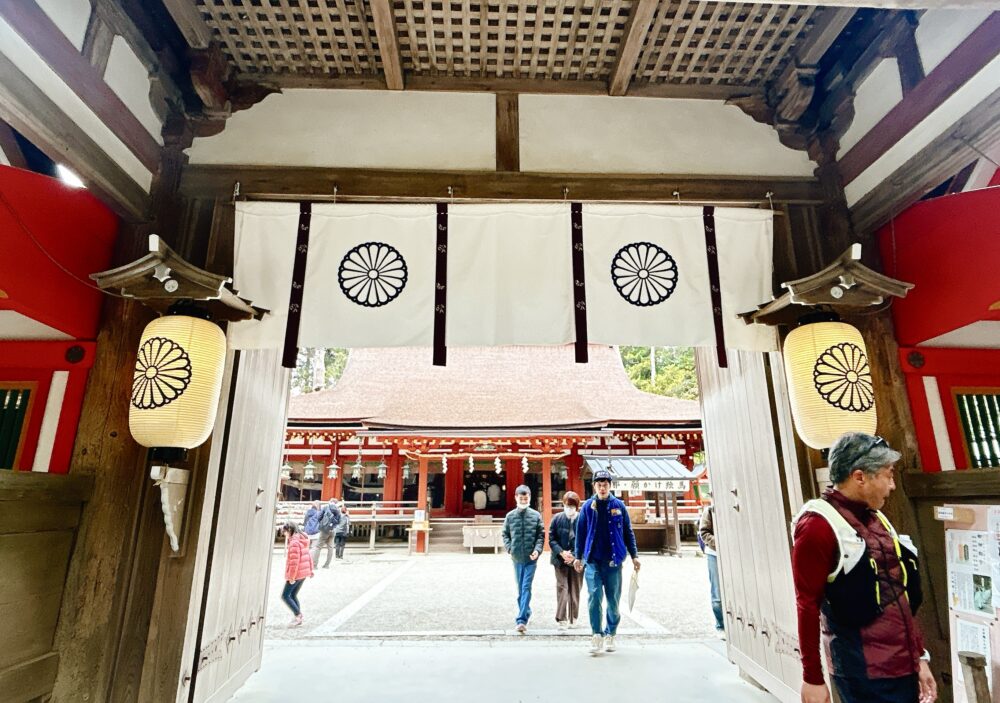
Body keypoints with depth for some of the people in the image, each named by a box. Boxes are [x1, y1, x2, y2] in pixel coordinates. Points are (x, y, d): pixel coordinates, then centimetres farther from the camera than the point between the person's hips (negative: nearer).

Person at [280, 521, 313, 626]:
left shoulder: (294, 542, -18)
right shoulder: (302, 541, 13)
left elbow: (294, 561, -22)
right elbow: (308, 556, 18)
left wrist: (291, 576, -18)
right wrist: (310, 569, 24)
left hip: (296, 574, -9)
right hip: (304, 573, 9)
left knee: (285, 596, 0)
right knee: (293, 595, 17)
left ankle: (298, 615, -1)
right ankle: (298, 618, 18)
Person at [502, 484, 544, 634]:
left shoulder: (536, 515, -2)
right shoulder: (510, 516, 1)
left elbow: (541, 535, 0)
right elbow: (505, 535, 8)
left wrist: (537, 550, -13)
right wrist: (509, 548, -5)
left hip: (531, 558, -2)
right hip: (516, 558, 3)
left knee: (526, 588, -8)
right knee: (520, 588, 14)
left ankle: (521, 619, -7)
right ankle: (526, 612, 33)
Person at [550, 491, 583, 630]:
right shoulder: (557, 519, -2)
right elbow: (552, 539, 0)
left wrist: (575, 556, -13)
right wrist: (561, 553, -15)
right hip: (560, 560, 0)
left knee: (575, 590, 12)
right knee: (562, 588, -4)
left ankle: (573, 618, 28)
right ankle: (561, 619, 4)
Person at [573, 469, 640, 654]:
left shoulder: (619, 506, 2)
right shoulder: (587, 506, 1)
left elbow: (628, 532, 8)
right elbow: (580, 533, 5)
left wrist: (634, 555, 6)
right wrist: (578, 557, 4)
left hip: (613, 560, 1)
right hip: (592, 560, -1)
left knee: (613, 599, 8)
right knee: (594, 596, -9)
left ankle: (610, 635, 24)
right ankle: (597, 635, 1)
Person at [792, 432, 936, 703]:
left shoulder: (875, 518, 9)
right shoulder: (818, 526, -18)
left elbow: (903, 599, 15)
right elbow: (807, 606, -17)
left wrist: (919, 656, 14)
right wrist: (812, 678, -13)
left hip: (904, 665, 8)